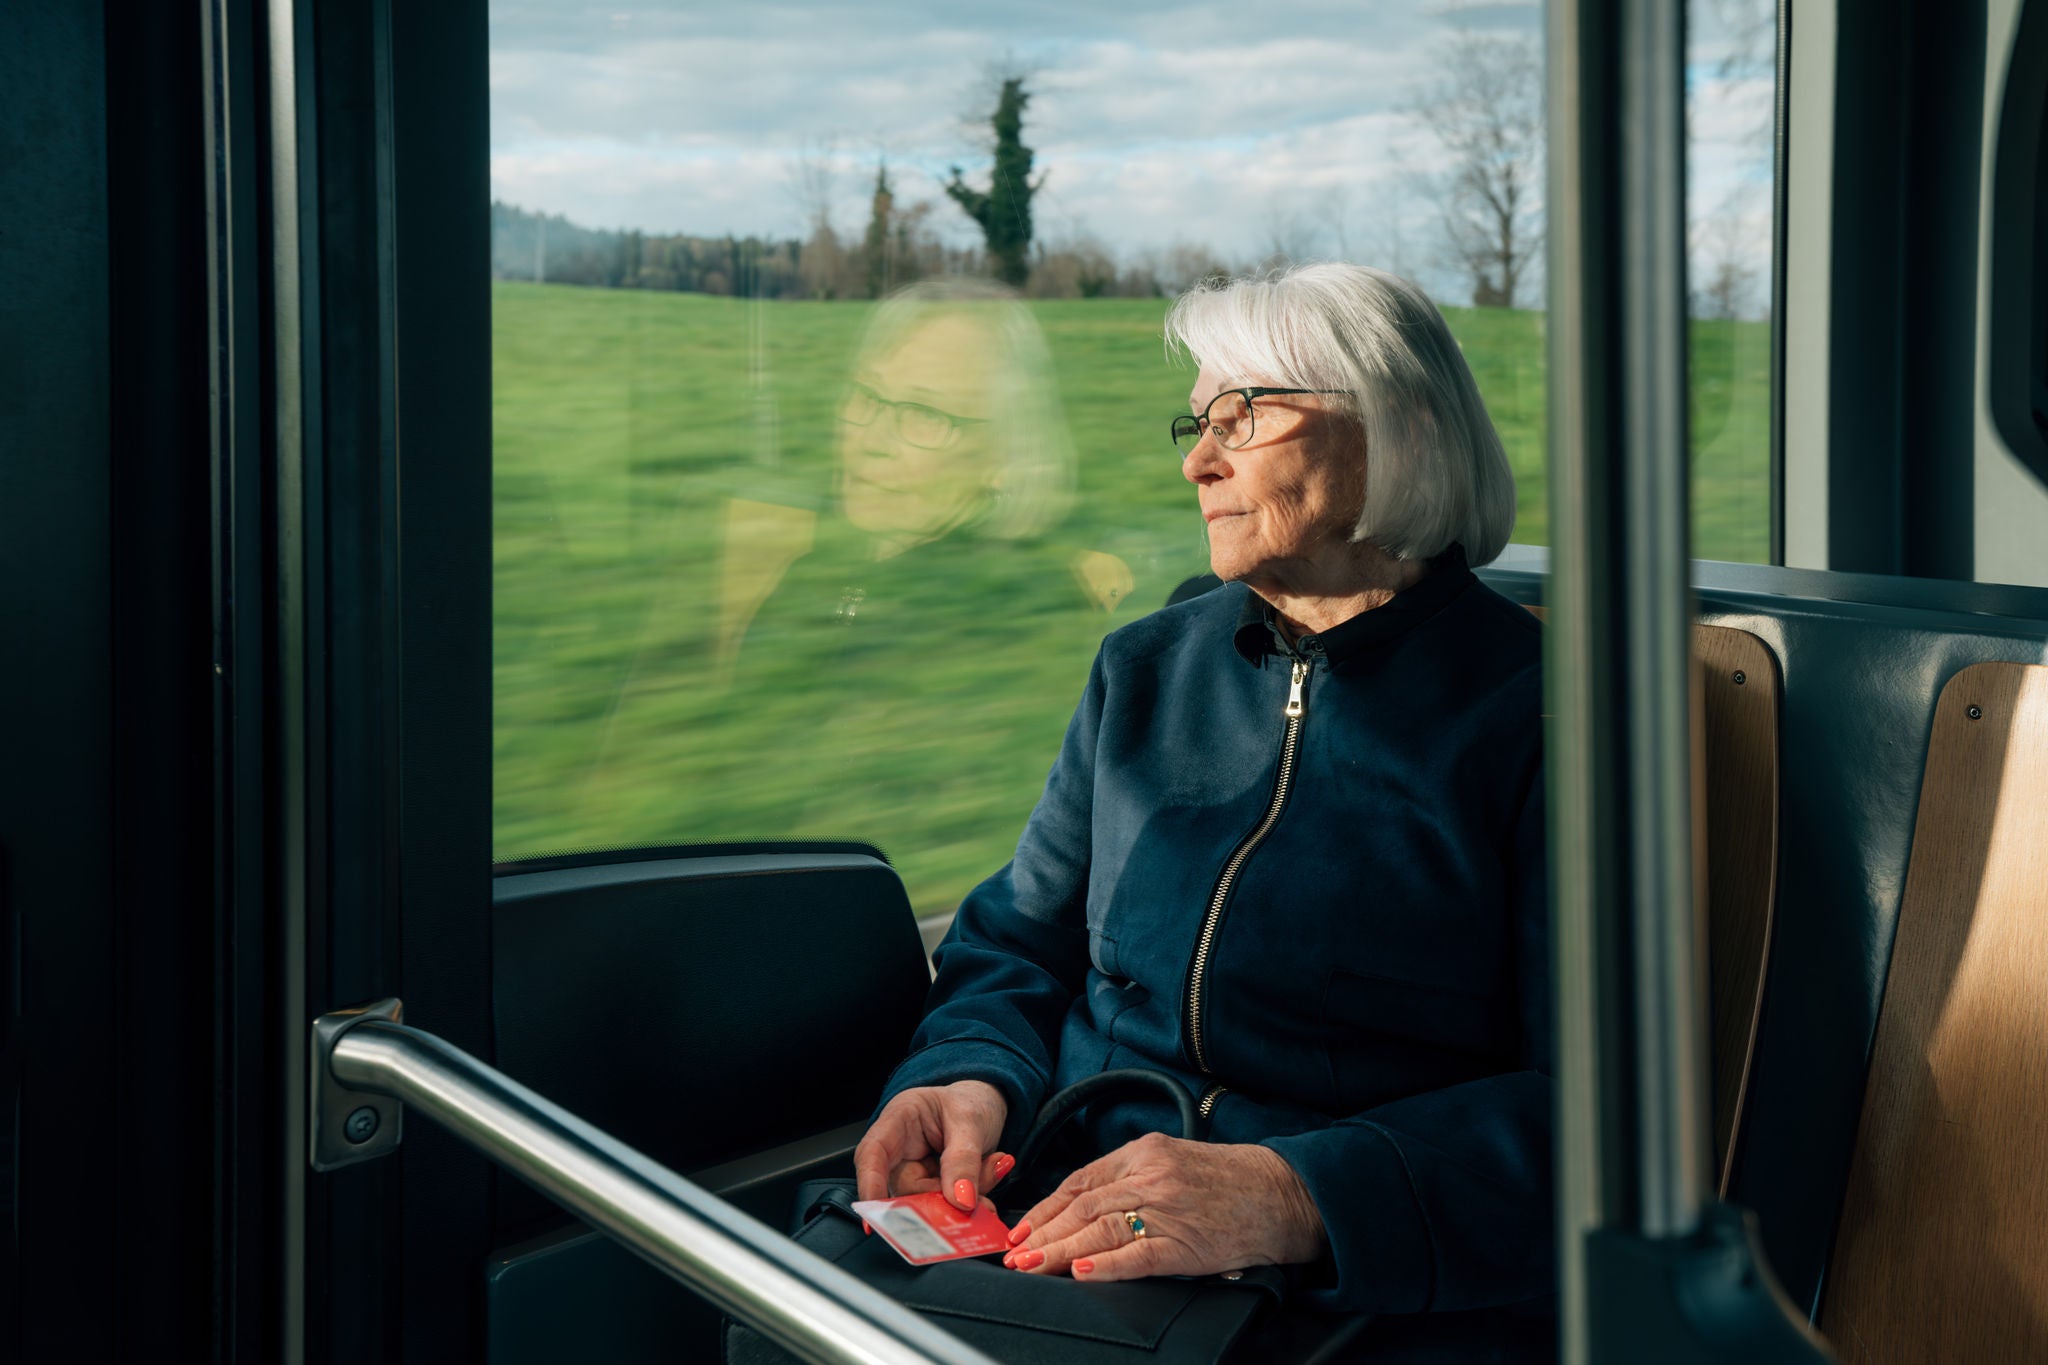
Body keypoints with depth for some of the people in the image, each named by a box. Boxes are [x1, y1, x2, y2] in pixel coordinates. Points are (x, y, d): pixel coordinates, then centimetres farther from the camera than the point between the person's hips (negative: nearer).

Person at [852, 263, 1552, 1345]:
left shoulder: (1533, 712, -4)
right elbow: (1017, 945, 18)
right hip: (1077, 1235, 5)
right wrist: (969, 1082, -5)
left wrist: (1291, 1197, -26)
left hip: (1361, 1296, -4)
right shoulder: (1145, 670, 15)